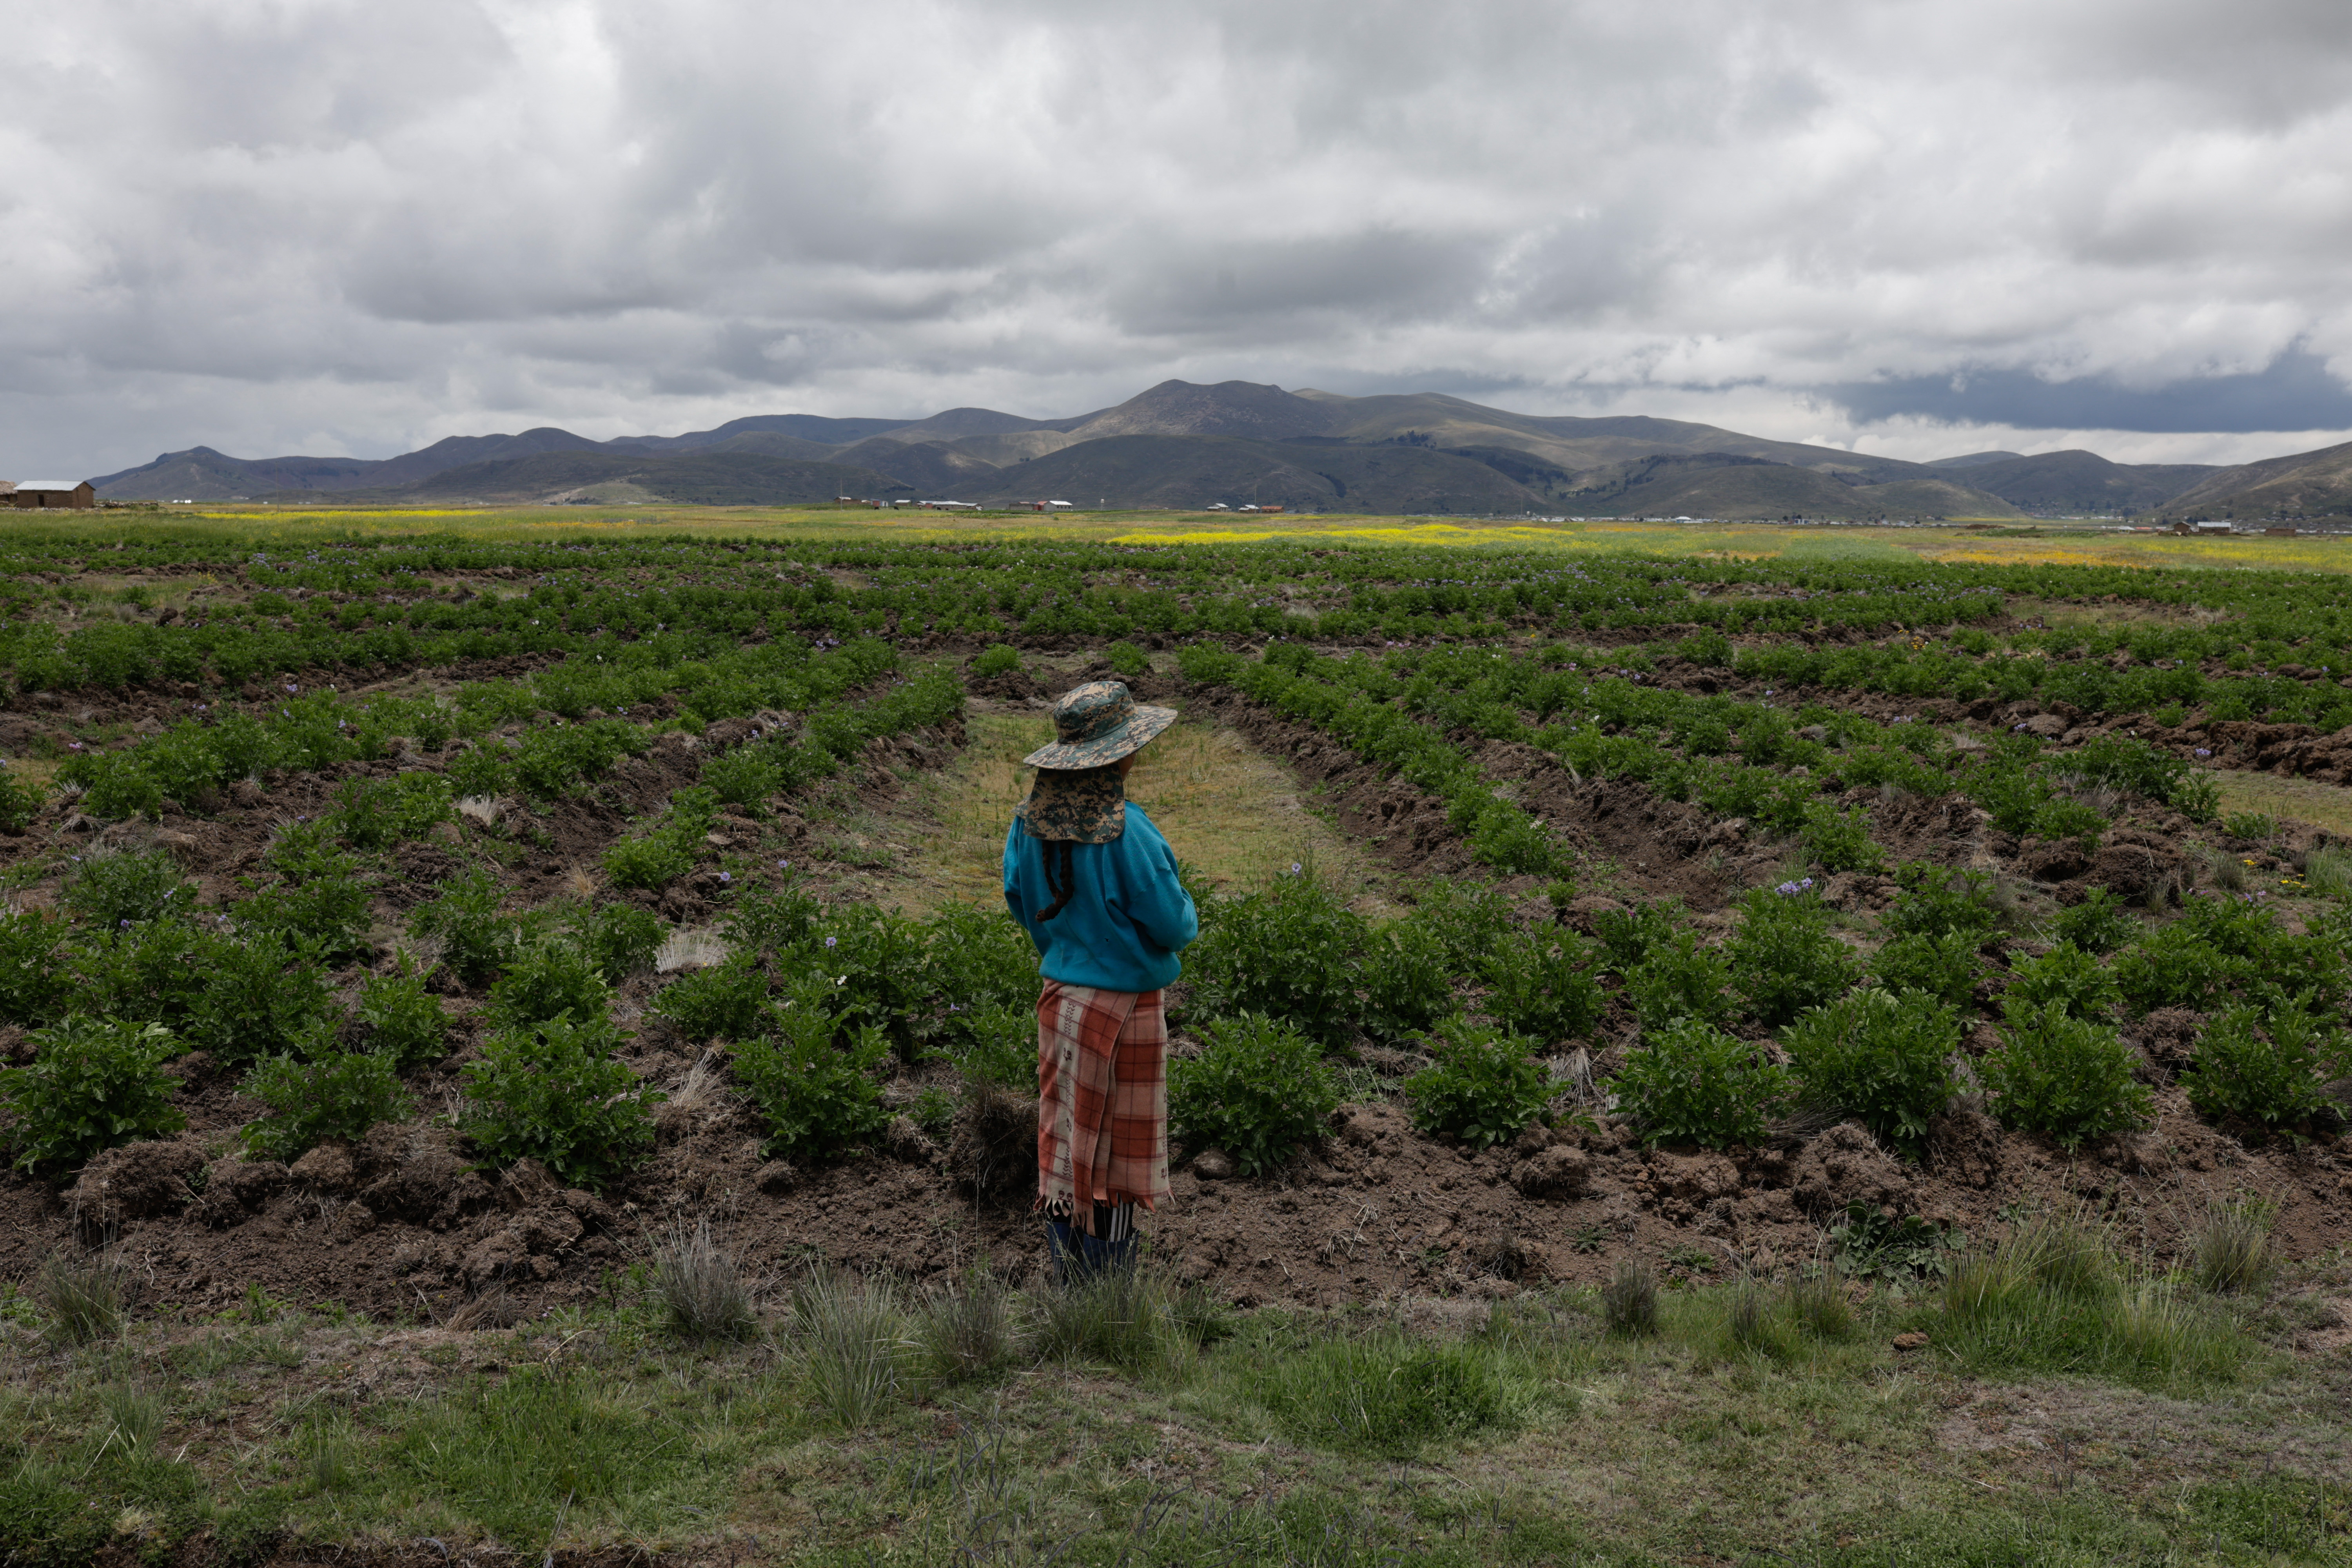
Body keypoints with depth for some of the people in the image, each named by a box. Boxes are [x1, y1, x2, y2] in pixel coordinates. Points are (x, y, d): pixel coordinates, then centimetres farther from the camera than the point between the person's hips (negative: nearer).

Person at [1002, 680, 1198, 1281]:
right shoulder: (1126, 831, -24)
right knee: (1117, 1148, 9)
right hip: (1125, 1006, -5)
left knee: (1064, 1141, 15)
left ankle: (1067, 1280, 27)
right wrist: (1186, 909, 4)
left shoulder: (1029, 820, -5)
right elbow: (1172, 927, -18)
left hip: (1060, 998, 5)